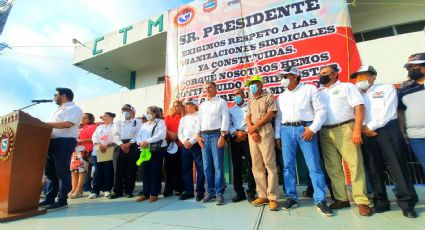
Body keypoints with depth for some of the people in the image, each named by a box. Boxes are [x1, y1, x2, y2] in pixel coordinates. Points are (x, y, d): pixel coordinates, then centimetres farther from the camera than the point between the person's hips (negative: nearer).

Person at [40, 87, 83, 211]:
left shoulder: (73, 108, -3)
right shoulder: (58, 110, 27)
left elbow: (67, 124, -17)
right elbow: (52, 126, 26)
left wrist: (46, 123, -12)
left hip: (65, 142, -9)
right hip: (52, 142, 9)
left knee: (62, 172, -6)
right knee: (50, 172, 11)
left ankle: (62, 200, 0)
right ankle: (49, 199, 19)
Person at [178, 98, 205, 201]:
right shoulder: (183, 119, 21)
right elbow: (179, 132, 13)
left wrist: (191, 142, -14)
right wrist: (184, 142, -6)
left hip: (196, 144, -6)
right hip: (185, 146, 6)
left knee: (200, 168, -5)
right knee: (186, 169, 7)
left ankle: (200, 191, 6)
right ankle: (188, 191, 18)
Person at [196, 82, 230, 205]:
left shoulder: (221, 102, 4)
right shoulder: (202, 105, 21)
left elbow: (225, 118, -5)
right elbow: (199, 120, 18)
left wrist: (222, 136, -15)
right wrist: (198, 135, 5)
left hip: (216, 134, -5)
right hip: (204, 136, 5)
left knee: (218, 165, -5)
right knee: (207, 166, 6)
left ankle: (219, 193, 4)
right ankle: (211, 191, 17)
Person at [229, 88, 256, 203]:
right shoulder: (230, 110, 19)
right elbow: (228, 125, 8)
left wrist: (246, 133, -14)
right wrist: (236, 133, -9)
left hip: (248, 137, -2)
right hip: (235, 138, 3)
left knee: (250, 164, -5)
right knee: (236, 165, 3)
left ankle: (251, 192, 5)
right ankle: (239, 192, 13)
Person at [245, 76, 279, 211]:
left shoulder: (268, 96, 5)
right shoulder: (250, 100, 20)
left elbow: (270, 114, -7)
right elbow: (248, 117, 11)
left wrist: (255, 126, -10)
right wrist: (252, 131, -6)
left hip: (265, 131, -5)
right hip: (252, 133, 6)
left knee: (270, 164, -7)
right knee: (256, 165, 5)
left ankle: (272, 198, -1)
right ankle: (262, 195, 13)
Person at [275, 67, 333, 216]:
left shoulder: (309, 89, 7)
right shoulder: (281, 97, 19)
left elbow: (321, 110, 0)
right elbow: (278, 117, 16)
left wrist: (313, 128, -11)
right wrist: (277, 136, 10)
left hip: (305, 129, -3)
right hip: (286, 131, 4)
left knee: (314, 165, -4)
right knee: (288, 165, 4)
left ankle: (320, 201, 7)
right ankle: (291, 197, 15)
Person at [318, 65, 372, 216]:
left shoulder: (347, 87, 6)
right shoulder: (321, 93, 20)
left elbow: (359, 107, -5)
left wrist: (357, 130, -16)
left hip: (344, 129, -5)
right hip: (325, 132, 5)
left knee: (355, 165, -4)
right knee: (333, 168, 7)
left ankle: (362, 201, 6)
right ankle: (341, 198, 17)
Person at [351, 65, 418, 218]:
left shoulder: (387, 89, 6)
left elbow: (388, 112, -6)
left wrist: (371, 127, -10)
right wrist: (363, 129, -9)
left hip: (387, 130, -3)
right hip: (366, 135, 4)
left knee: (397, 166, -4)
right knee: (373, 169, 4)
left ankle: (407, 203, 8)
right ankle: (381, 202, 14)